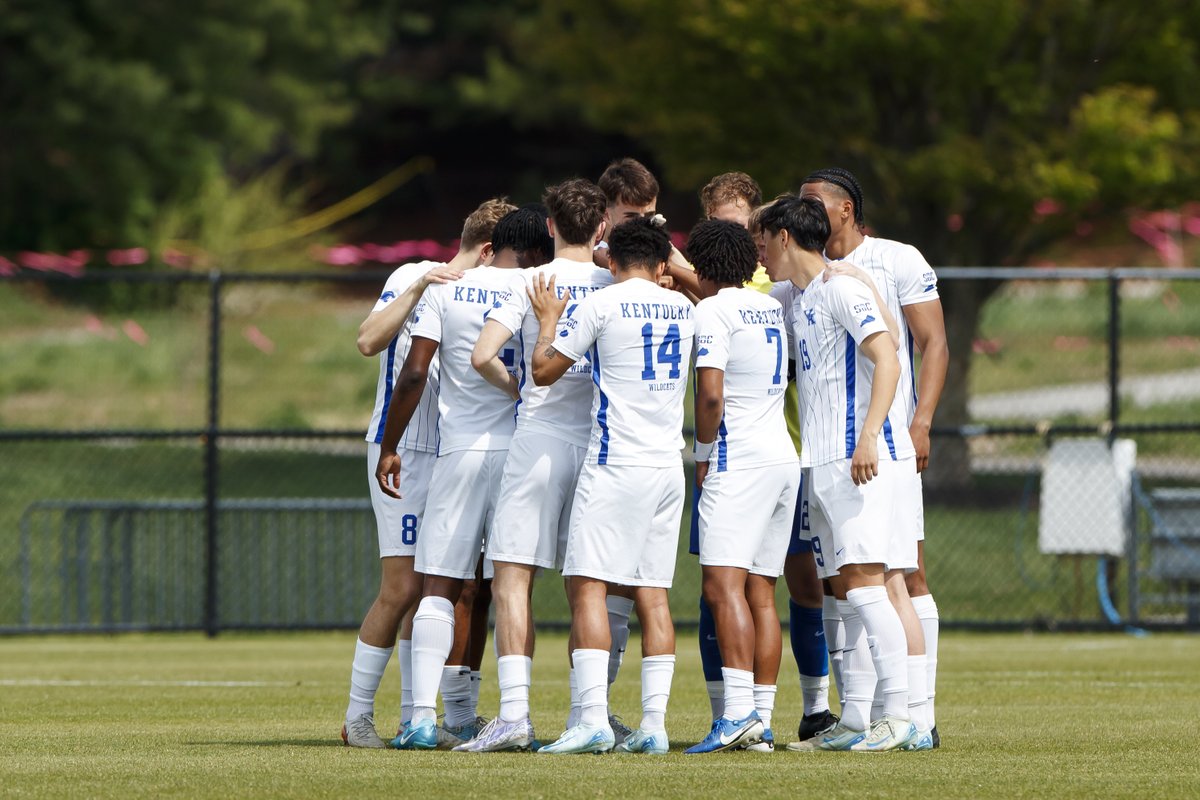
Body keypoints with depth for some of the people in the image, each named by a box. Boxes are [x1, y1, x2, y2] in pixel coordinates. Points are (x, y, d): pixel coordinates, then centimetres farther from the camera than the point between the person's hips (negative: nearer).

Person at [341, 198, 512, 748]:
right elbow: (369, 340, -19)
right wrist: (417, 289, -27)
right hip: (405, 450, -7)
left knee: (429, 589, 6)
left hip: (451, 454, 7)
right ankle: (358, 716, -2)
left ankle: (414, 717, 11)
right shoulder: (414, 278, -7)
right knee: (402, 589, -10)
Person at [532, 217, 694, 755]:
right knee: (652, 594, 7)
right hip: (669, 466, 6)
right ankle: (653, 724, 1)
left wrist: (548, 321, 18)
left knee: (588, 585, -7)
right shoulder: (682, 308, 11)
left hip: (615, 466, -6)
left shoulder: (600, 305, -5)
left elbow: (544, 371, 1)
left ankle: (592, 719, -18)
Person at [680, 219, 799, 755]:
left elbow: (710, 394, -17)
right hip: (784, 458, 8)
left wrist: (702, 454, -3)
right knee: (761, 591, 8)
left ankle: (738, 712, -27)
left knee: (723, 585, -15)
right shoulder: (770, 307, 16)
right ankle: (762, 721, 4)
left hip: (741, 461, -8)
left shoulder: (712, 312, -8)